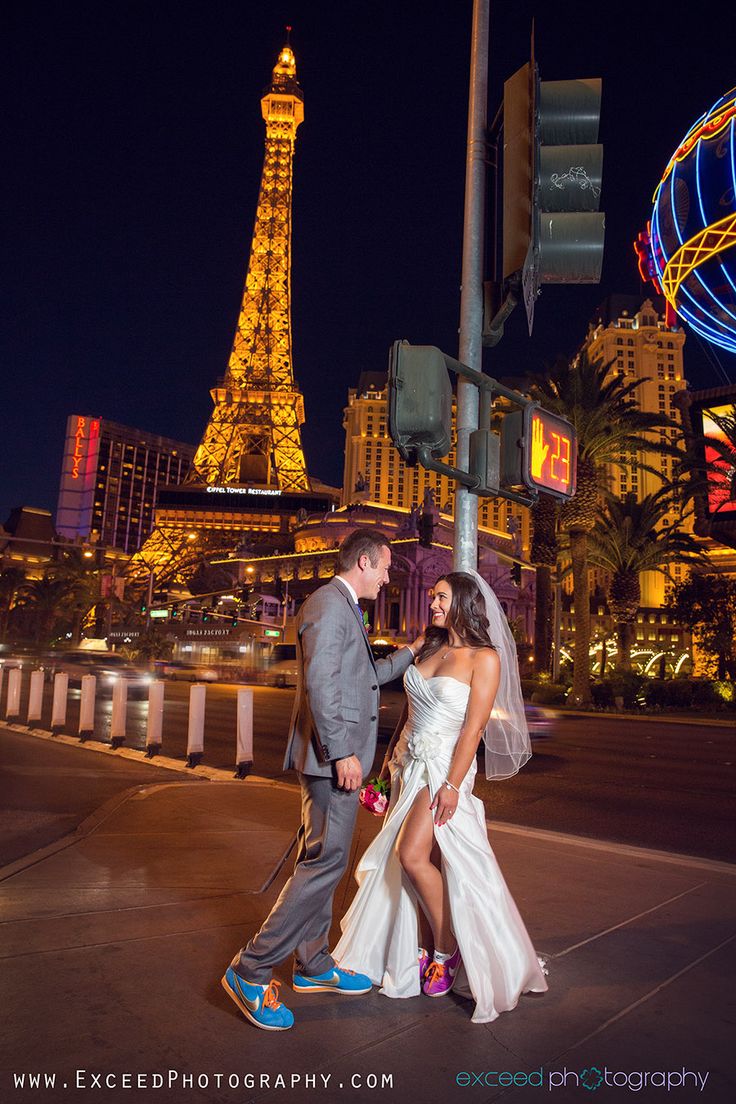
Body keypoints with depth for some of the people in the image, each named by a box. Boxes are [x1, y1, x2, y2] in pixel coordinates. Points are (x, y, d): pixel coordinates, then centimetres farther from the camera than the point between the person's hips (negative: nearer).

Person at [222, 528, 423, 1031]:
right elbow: (319, 682, -23)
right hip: (334, 757, -11)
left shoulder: (344, 608, 18)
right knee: (326, 863, -6)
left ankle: (314, 966, 29)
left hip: (338, 757, 11)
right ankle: (252, 971, 2)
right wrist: (342, 752, -24)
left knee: (319, 863, 16)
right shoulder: (329, 604, -14)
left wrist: (408, 655, 29)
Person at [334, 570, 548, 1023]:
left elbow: (474, 727, -14)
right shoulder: (429, 650, 10)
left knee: (413, 854, -15)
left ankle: (448, 949, 5)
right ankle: (425, 951, 22)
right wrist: (391, 758, 14)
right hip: (410, 763, 7)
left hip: (444, 765, -7)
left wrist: (452, 784, -18)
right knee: (414, 859, 8)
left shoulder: (485, 658, -10)